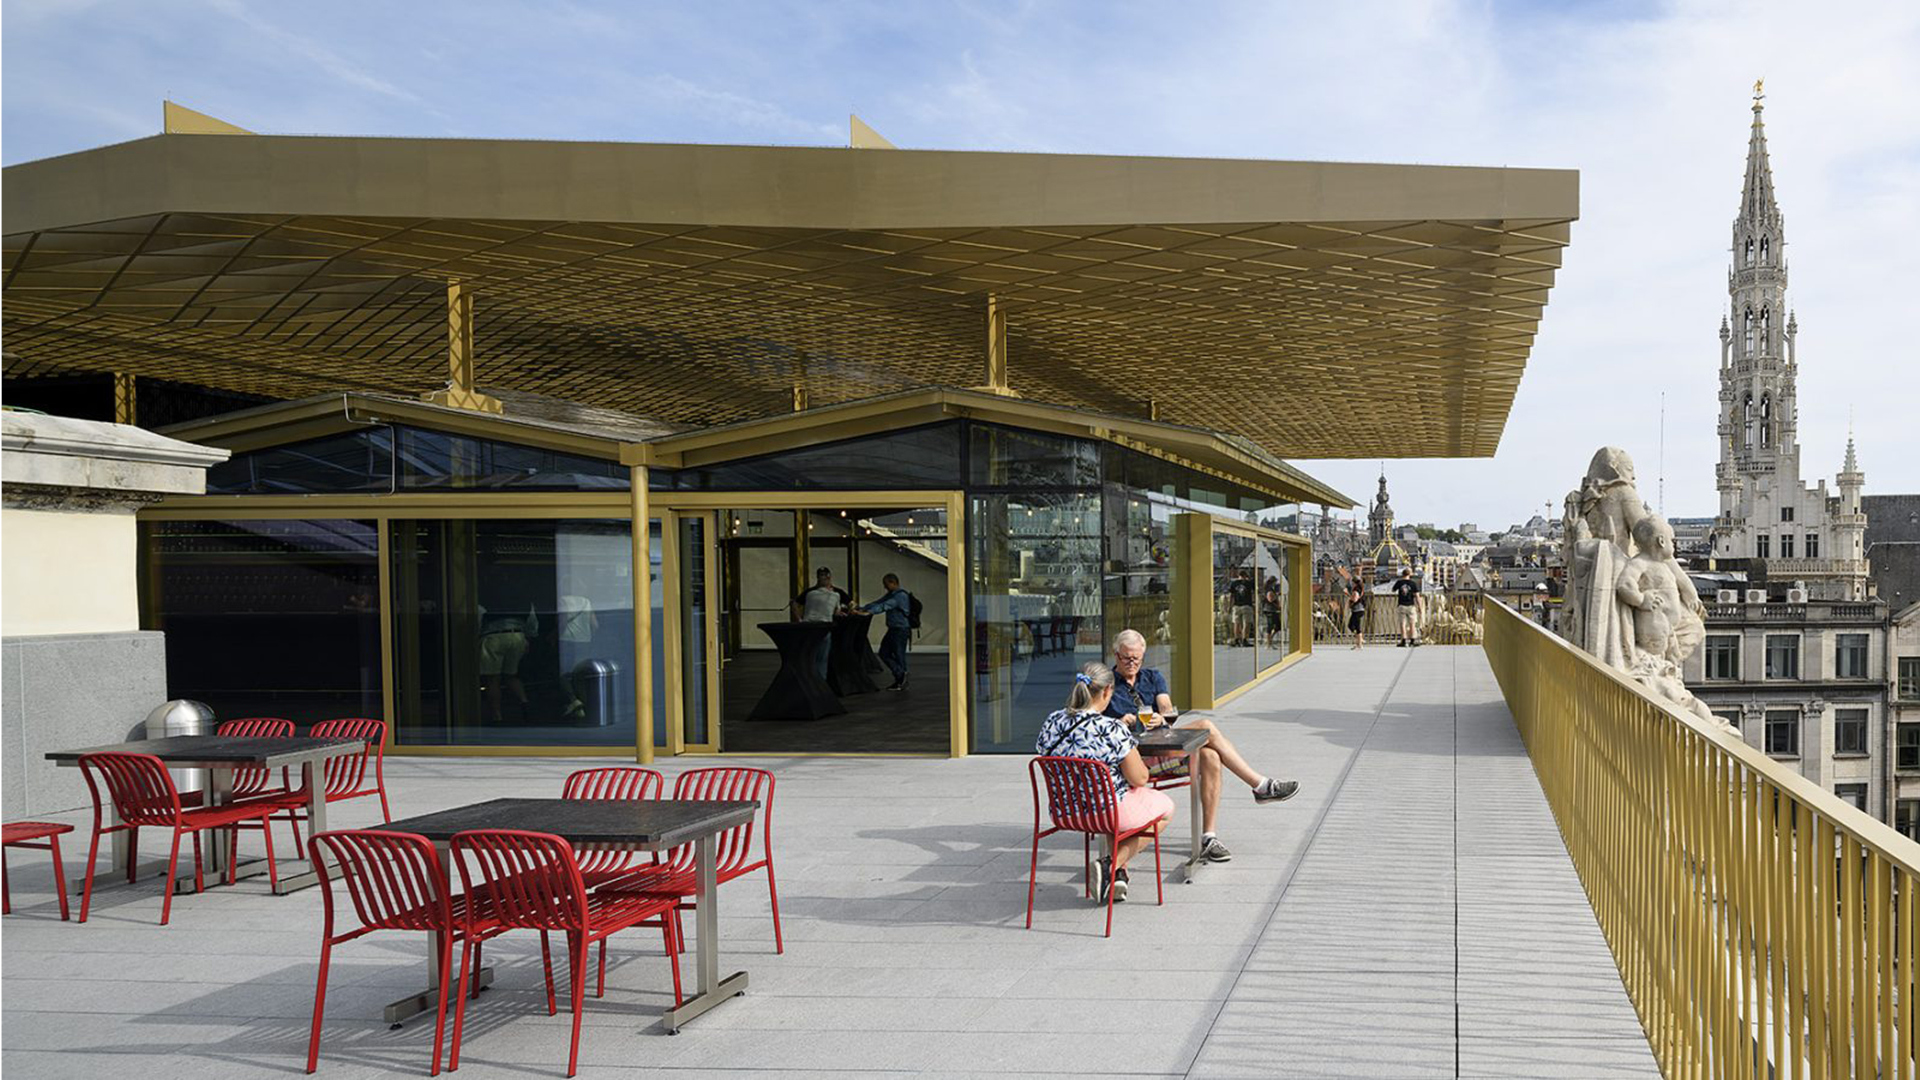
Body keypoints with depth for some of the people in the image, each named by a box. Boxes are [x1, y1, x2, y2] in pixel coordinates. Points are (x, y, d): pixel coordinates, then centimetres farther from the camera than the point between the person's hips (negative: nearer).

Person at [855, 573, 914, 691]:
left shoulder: (901, 596, -16)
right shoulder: (891, 595, 15)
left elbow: (885, 606, -28)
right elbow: (877, 603, 12)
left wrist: (868, 612, -37)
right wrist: (860, 609, -1)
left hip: (901, 629, -10)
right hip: (893, 629, 10)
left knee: (899, 655, -4)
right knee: (884, 653, 8)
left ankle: (901, 679, 5)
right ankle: (901, 676, 14)